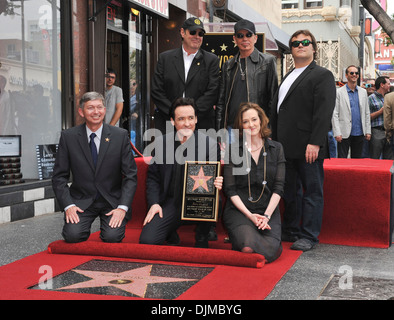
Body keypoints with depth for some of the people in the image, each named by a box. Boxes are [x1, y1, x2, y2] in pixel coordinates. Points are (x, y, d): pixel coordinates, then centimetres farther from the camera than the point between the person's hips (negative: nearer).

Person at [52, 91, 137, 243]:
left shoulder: (120, 135, -2)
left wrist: (123, 207, -15)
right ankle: (83, 227, 11)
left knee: (112, 237, -23)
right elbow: (59, 177, 2)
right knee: (72, 235, -24)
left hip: (112, 201, 0)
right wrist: (68, 205, -13)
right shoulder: (68, 137, -1)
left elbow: (130, 175, -3)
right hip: (81, 202, 0)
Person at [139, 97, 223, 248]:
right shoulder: (160, 143, 2)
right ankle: (171, 235, 18)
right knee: (147, 240, -18)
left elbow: (214, 177, 1)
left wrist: (217, 183, -25)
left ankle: (201, 239, -6)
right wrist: (154, 203, -6)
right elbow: (152, 177, 10)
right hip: (171, 201, 1)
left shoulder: (210, 144, -4)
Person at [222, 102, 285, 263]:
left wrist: (267, 215, -10)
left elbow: (279, 187, 3)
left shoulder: (276, 148, 8)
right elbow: (230, 189, -1)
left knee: (270, 252, -24)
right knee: (249, 247, -30)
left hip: (268, 210, 2)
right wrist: (249, 215, -12)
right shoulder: (233, 149, 1)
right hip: (239, 210, -2)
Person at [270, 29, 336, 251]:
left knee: (312, 191, 1)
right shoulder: (288, 77, 21)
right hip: (286, 146, 8)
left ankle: (310, 236, 7)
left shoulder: (323, 75, -3)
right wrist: (274, 139, 15)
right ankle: (291, 231, 24)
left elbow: (324, 112, -13)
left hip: (308, 147, -7)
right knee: (290, 191, 13)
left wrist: (315, 142, -21)